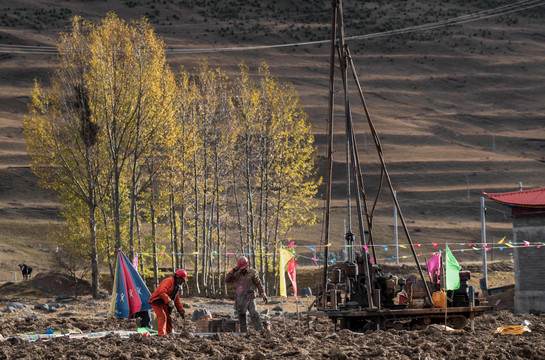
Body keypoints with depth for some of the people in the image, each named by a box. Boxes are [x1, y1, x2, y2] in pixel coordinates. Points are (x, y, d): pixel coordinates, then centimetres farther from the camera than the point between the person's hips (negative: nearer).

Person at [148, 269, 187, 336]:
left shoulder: (176, 287, 18)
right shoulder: (169, 281, -15)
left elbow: (177, 301, 25)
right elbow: (162, 292, -29)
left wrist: (181, 310, 17)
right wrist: (169, 301, -35)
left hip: (164, 303, 10)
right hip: (157, 301, -10)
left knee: (168, 318, 12)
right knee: (162, 317, -22)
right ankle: (161, 334, -30)